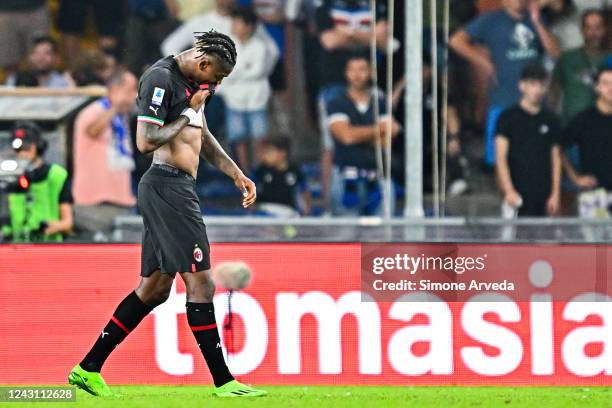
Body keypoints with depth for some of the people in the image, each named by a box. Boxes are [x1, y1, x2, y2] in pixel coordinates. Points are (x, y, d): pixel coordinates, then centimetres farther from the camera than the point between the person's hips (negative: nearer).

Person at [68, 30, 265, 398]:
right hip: (167, 186, -10)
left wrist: (236, 173, 26)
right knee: (201, 282, -9)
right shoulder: (161, 78, -14)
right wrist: (189, 113, -12)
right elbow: (146, 141, -20)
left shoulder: (193, 81, 16)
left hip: (178, 188, 10)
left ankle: (89, 368, 15)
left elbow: (201, 136, 29)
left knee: (156, 286, 12)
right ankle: (223, 382, -7)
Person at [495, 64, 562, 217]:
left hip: (542, 196, 4)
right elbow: (500, 158, -4)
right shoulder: (508, 117, 1)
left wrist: (555, 194, 5)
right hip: (516, 194, -4)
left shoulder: (551, 120, 13)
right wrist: (509, 191, -15)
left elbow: (556, 159, 14)